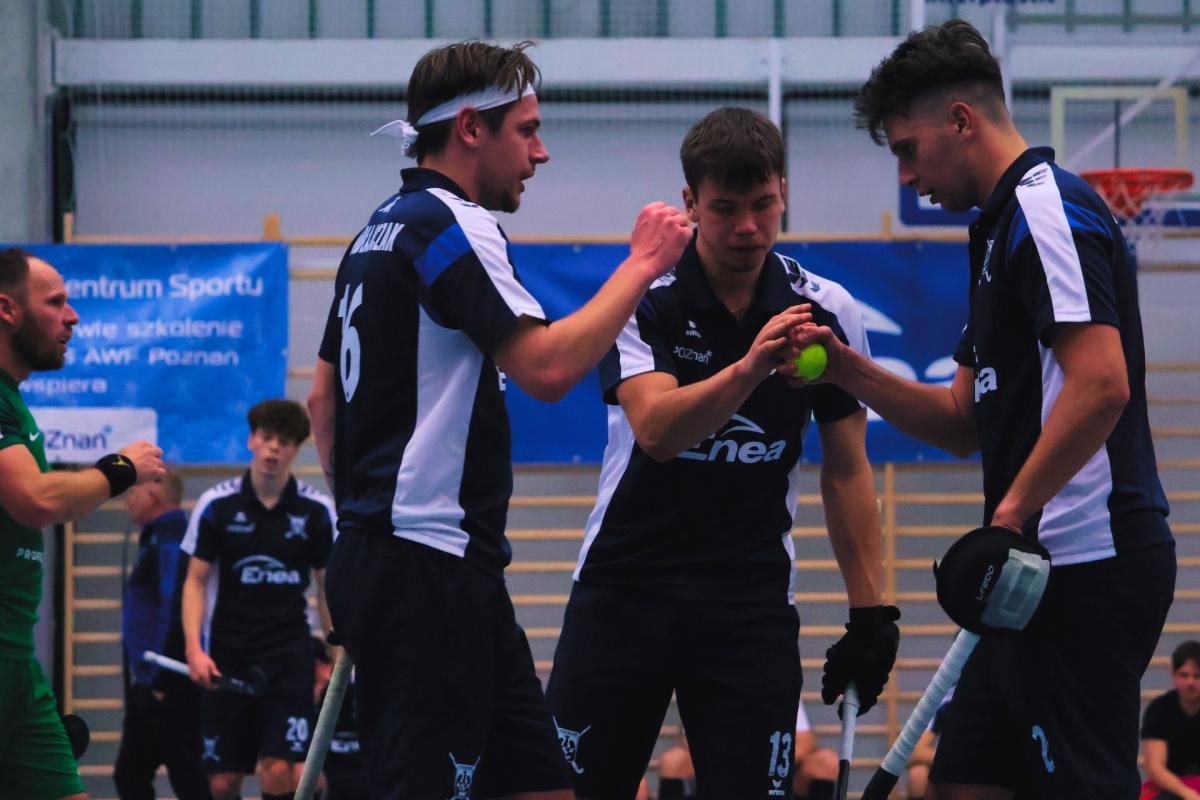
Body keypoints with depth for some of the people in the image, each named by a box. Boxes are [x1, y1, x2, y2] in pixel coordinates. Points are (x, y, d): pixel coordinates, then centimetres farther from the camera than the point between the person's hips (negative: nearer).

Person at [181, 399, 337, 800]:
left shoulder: (317, 510, 1)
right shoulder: (216, 505, -1)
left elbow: (328, 586, 9)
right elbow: (196, 581, 2)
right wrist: (194, 647, -11)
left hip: (290, 653, -1)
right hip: (227, 654, 1)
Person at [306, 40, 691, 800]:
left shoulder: (383, 229, 19)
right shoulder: (448, 223, -11)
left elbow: (324, 396, 23)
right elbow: (547, 366, -21)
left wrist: (363, 505, 25)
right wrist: (643, 263, -12)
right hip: (428, 562, -10)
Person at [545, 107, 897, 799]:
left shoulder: (827, 311, 0)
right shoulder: (642, 299, -8)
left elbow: (846, 470, 7)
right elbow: (656, 431, -24)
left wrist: (871, 611, 3)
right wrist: (748, 368, -41)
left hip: (753, 604, 1)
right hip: (626, 583, -1)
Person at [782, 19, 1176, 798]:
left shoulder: (1048, 208, -11)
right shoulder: (1003, 226, 20)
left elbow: (1101, 384, -22)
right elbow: (964, 422, 22)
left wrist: (1011, 514, -19)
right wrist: (848, 370, 9)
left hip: (1089, 556, -10)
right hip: (1048, 566, 10)